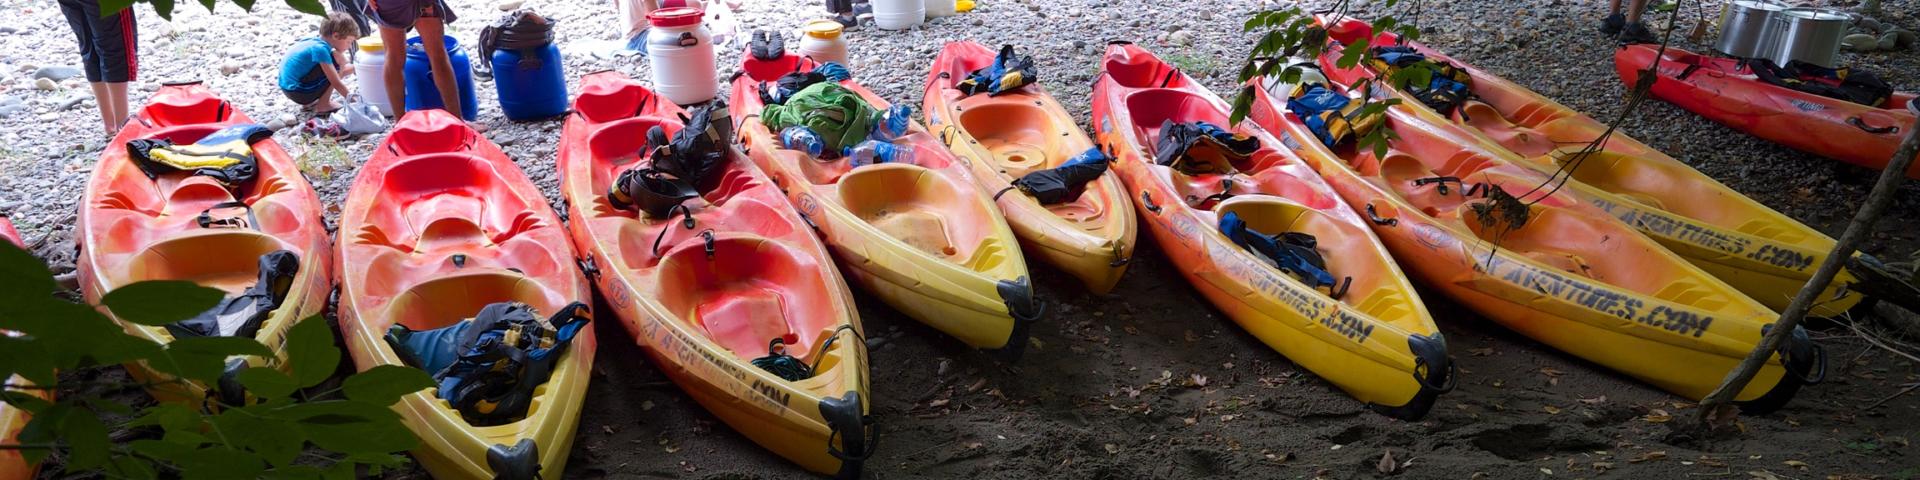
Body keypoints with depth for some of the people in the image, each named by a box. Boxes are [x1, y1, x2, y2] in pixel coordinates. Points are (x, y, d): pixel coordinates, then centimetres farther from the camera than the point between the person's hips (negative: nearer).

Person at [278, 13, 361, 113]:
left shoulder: (315, 41, 8)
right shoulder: (320, 49, -20)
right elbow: (336, 82, -20)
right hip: (299, 93, -10)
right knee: (336, 63, -12)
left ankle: (309, 102, 17)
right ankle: (323, 105, -5)